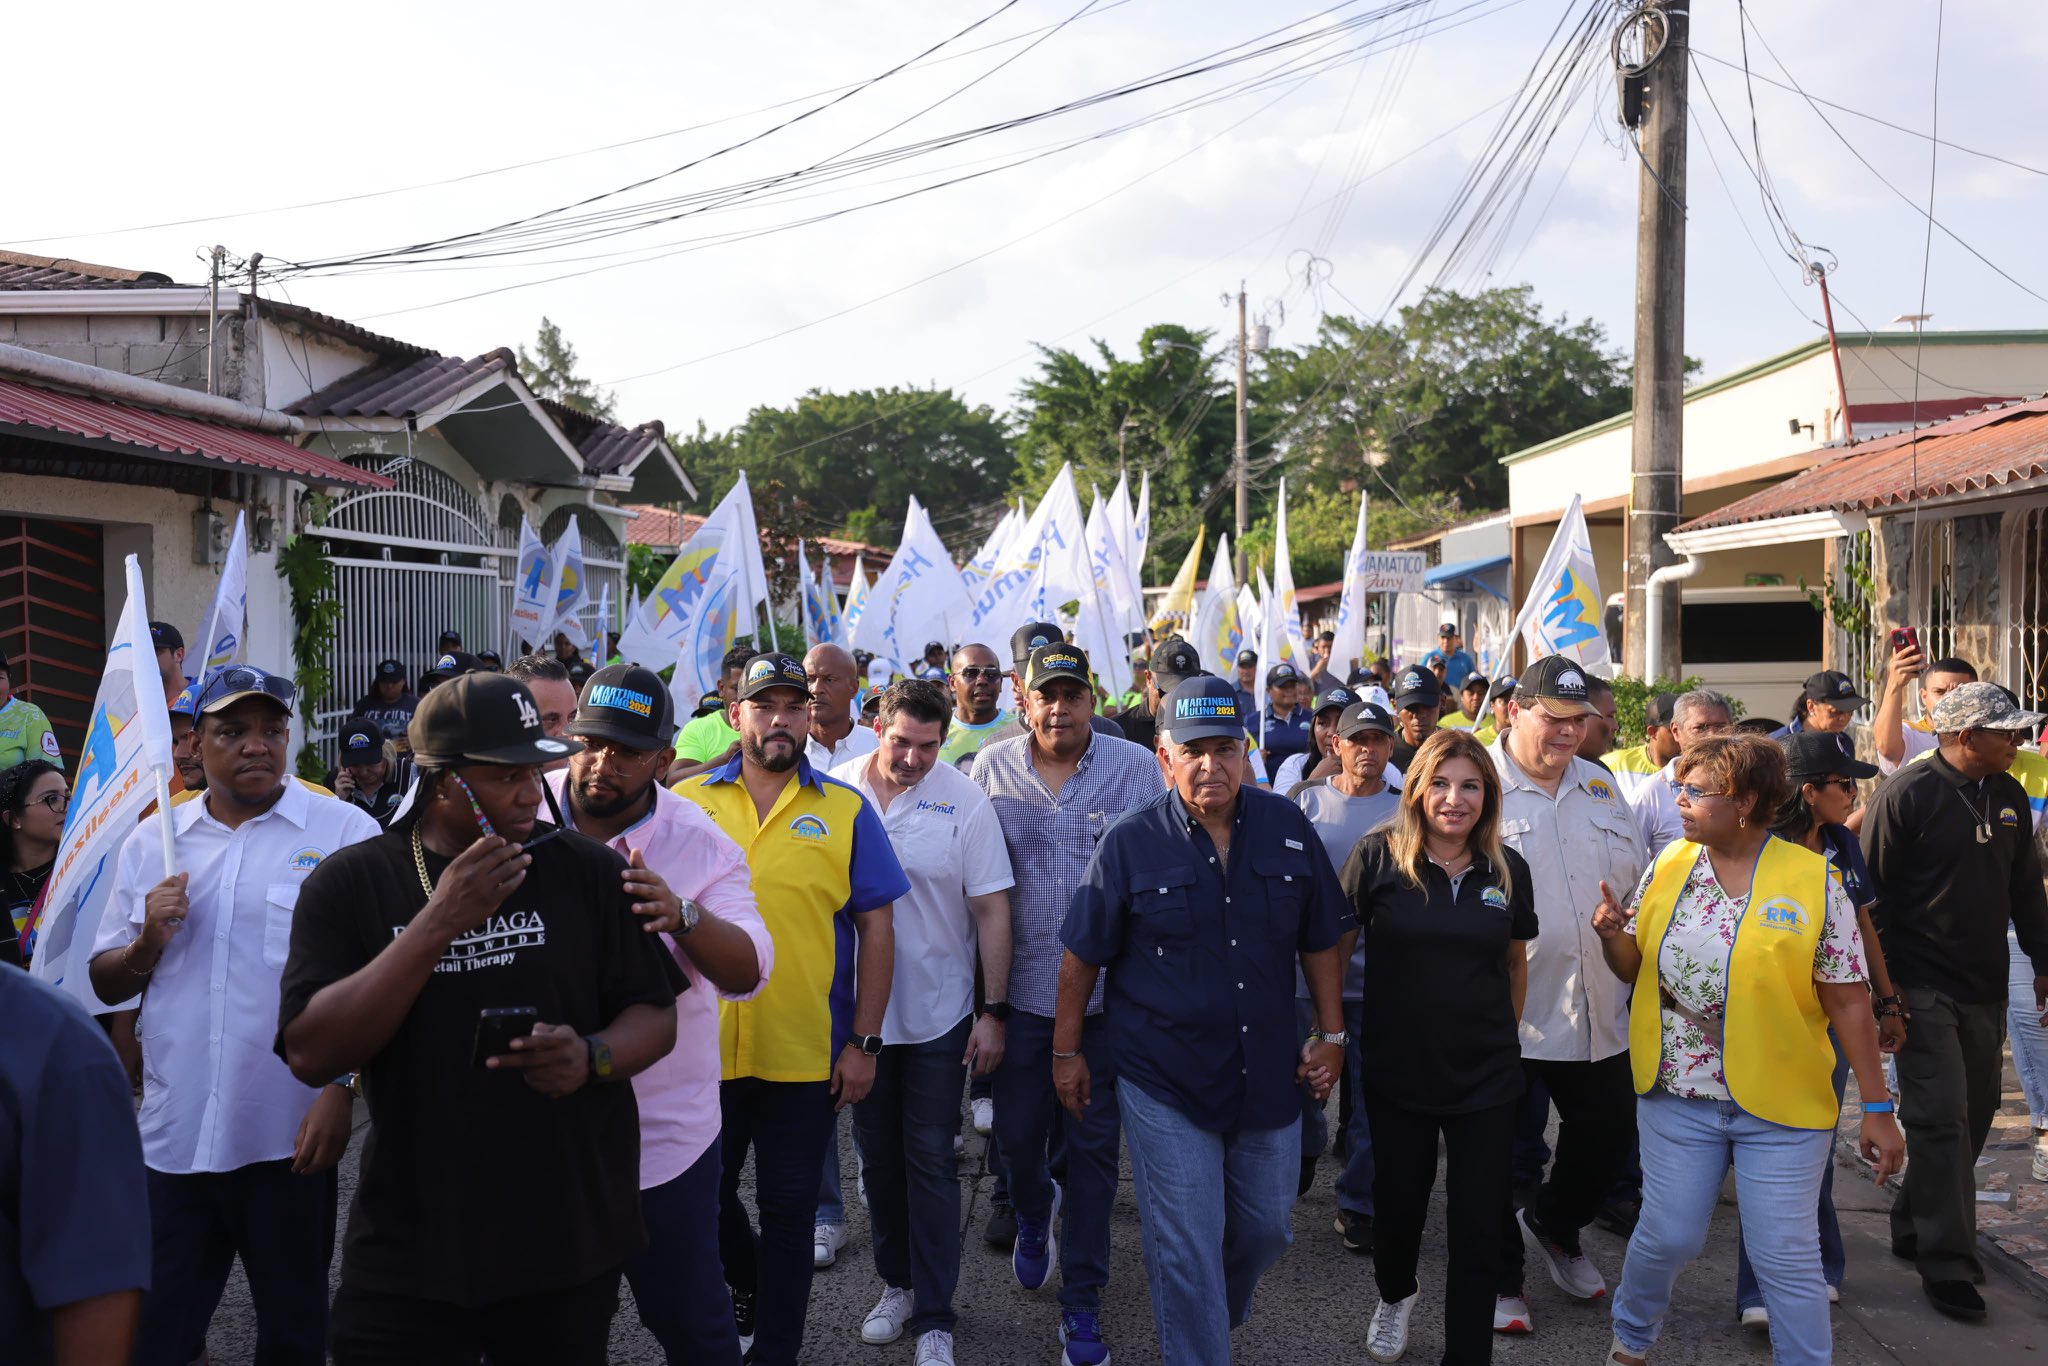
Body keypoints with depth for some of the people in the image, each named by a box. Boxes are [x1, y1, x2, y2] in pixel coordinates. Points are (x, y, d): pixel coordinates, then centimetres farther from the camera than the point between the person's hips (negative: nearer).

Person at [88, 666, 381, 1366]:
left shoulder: (346, 832, -5)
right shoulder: (152, 841, 8)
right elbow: (106, 983, 12)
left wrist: (341, 1090, -13)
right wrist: (148, 941, -8)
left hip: (290, 1137, -3)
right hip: (172, 1136, 3)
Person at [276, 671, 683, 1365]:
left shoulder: (589, 871, -2)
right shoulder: (349, 882, -4)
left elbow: (654, 1015, 2)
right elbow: (311, 1054, -13)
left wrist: (591, 1057, -21)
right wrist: (438, 923, -22)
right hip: (409, 1249, -1)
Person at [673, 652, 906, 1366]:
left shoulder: (845, 812, -2)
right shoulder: (685, 803, 1)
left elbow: (876, 930, 0)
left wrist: (864, 1042, -5)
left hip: (807, 1055, -1)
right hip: (704, 1045, 2)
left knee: (788, 1212, 10)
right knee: (703, 1198, 16)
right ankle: (748, 1283, 47)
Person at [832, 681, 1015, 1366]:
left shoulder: (964, 801, -10)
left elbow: (991, 911, -7)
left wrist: (994, 1011, -9)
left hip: (936, 1015, -2)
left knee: (930, 1161, 3)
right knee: (879, 1155, 16)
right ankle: (896, 1282, 34)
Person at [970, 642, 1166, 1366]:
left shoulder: (1136, 768, -4)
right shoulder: (991, 768, 0)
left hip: (1107, 992, -1)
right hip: (1020, 987, 1)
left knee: (1094, 1146, 7)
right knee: (1016, 1134, 11)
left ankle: (1081, 1300, 22)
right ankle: (1035, 1212, 46)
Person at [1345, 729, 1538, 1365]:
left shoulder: (1509, 870, -2)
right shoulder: (1379, 856, -11)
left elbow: (1515, 961, 13)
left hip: (1487, 1076, 1)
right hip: (1396, 1069, -1)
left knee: (1478, 1228, 3)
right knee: (1399, 1205, 18)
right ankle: (1396, 1294, 50)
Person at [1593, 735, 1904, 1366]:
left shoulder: (1815, 881, -10)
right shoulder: (1668, 866, 1)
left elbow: (1849, 1002, -7)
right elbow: (1633, 967, 9)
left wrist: (1877, 1110, -7)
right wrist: (1610, 935, -13)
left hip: (1781, 1104, -3)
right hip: (1677, 1096, 3)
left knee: (1787, 1258, 2)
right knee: (1668, 1236, 10)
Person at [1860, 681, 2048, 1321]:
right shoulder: (1908, 794, -12)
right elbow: (1872, 894, -11)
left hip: (1985, 991, 7)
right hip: (1923, 990, -7)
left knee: (1974, 1116, 13)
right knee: (1943, 1120, -7)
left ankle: (1915, 1229, 29)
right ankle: (1947, 1263, 0)